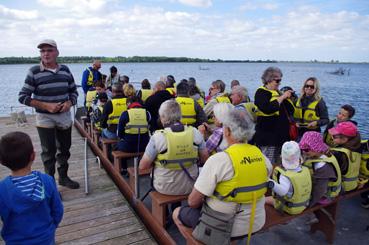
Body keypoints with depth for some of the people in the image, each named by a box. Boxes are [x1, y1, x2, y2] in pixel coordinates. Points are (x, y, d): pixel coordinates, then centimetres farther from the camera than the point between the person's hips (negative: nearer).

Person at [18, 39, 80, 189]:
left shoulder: (65, 70, 2)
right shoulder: (34, 72, -8)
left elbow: (73, 90, 12)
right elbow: (23, 97, -8)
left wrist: (70, 103, -9)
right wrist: (46, 106, -19)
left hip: (65, 117, 4)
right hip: (45, 118, -4)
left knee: (65, 148, 15)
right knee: (49, 152, 4)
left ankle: (63, 177, 34)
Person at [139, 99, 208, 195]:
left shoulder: (157, 137, -20)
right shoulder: (195, 133, -10)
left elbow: (142, 166, -12)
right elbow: (204, 159, 1)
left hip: (165, 189, -2)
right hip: (190, 187, 3)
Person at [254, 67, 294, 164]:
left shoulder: (278, 92, 16)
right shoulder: (261, 93, -7)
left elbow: (291, 111, 16)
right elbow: (267, 109, -26)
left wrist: (287, 98, 0)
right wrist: (282, 97, -18)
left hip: (280, 134, 8)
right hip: (267, 135, -8)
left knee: (277, 163, 16)